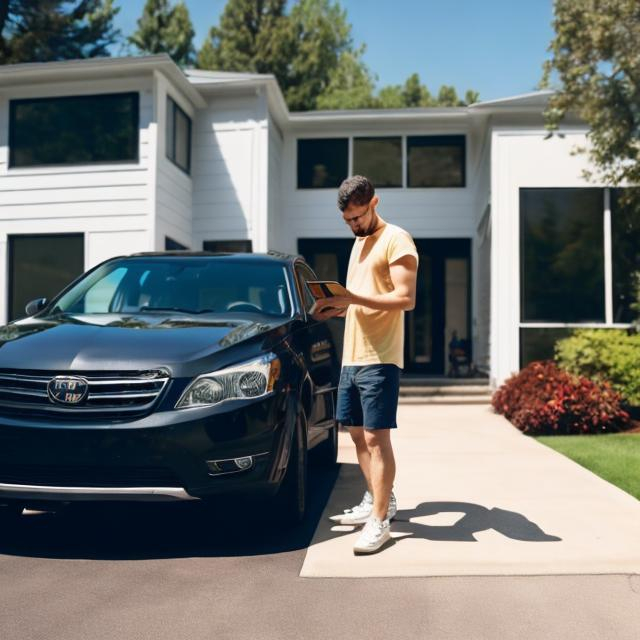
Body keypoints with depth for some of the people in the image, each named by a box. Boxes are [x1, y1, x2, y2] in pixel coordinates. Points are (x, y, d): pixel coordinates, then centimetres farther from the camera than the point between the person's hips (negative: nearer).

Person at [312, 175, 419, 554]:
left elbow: (406, 299, -17)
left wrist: (354, 298, -24)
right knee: (358, 434, 14)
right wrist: (336, 307, 7)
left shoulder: (396, 240, -7)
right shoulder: (359, 242, 21)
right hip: (351, 356, 9)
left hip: (379, 359, -9)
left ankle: (380, 521, -1)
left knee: (377, 438, -7)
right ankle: (378, 501, 28)